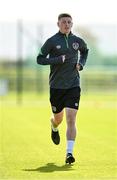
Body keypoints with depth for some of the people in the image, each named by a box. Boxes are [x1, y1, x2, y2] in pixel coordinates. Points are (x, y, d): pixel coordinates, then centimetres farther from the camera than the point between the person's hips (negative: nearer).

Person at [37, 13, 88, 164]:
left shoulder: (77, 41, 5)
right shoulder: (52, 41, -5)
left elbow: (85, 51, 26)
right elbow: (39, 59, -6)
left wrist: (81, 63, 7)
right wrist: (58, 60, -18)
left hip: (73, 85, 1)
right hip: (56, 86, -1)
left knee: (71, 119, -12)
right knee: (58, 118, 14)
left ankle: (69, 153, -13)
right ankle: (54, 128, 52)